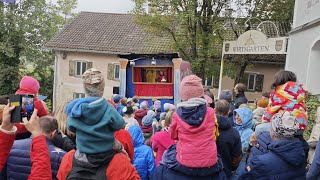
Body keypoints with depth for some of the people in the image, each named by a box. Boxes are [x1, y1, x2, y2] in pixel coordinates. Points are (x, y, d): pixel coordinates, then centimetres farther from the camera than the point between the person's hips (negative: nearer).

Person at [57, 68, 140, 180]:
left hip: (80, 159, 3)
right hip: (106, 157, -3)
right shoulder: (108, 109, -23)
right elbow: (120, 125, -7)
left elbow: (70, 127, 6)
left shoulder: (75, 108, -12)